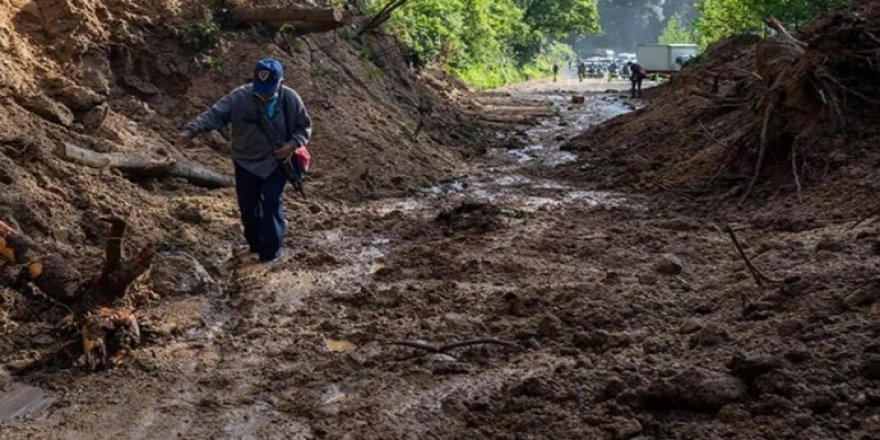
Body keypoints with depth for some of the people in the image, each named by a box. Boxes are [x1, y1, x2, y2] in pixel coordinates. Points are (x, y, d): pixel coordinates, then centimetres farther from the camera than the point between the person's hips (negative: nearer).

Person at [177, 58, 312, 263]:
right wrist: (191, 130, -35)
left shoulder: (291, 100, -12)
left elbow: (304, 127, 0)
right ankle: (255, 243, 33)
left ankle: (271, 251, 3)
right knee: (248, 206, 11)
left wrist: (293, 144, -19)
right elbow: (214, 114, -20)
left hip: (276, 162, -1)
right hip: (246, 162, 2)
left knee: (272, 204, -8)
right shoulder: (239, 97, -15)